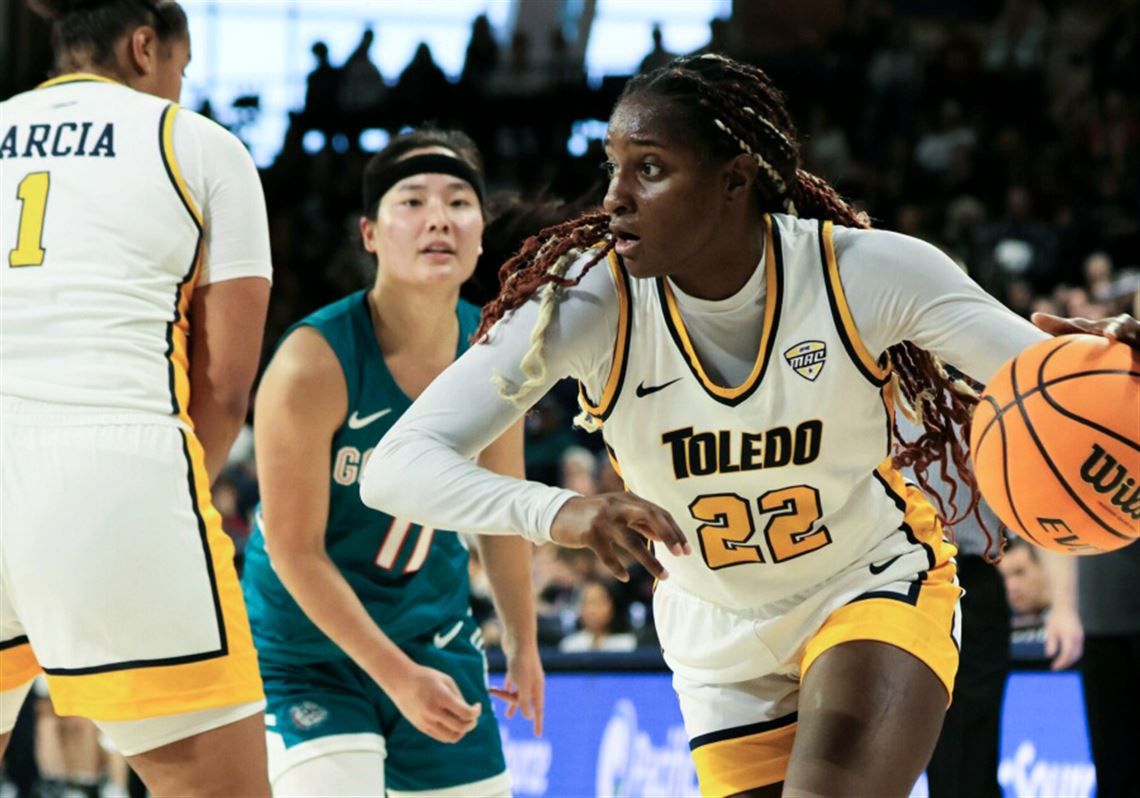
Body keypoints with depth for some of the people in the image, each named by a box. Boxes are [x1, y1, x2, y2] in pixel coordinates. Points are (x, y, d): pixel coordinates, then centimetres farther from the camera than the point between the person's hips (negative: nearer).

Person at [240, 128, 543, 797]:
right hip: (308, 643, -6)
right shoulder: (314, 364, -25)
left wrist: (523, 645, 16)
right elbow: (294, 550, -21)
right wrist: (396, 676, -22)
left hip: (434, 634, 6)